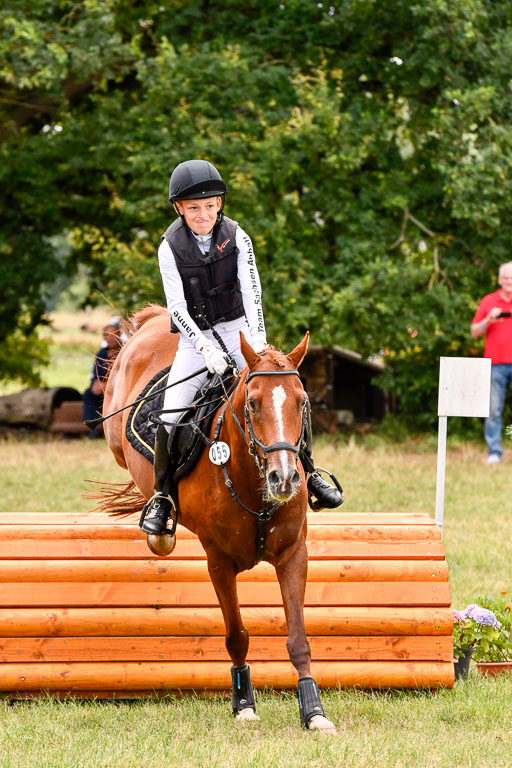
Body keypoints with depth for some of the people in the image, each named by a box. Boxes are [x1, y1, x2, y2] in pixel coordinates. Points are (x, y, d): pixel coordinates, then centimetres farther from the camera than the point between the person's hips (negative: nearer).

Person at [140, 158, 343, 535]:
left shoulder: (237, 237, -6)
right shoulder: (171, 247, -9)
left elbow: (252, 291, -13)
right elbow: (177, 306, -13)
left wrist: (258, 339, -27)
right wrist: (205, 348, -25)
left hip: (237, 330, 1)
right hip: (194, 339, -1)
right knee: (170, 415, -14)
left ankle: (308, 473, 7)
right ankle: (161, 497, -1)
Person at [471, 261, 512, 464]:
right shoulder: (488, 301, 12)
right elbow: (474, 332, 13)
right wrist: (488, 320, -5)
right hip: (495, 363, 0)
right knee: (493, 410, -4)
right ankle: (494, 452, -1)